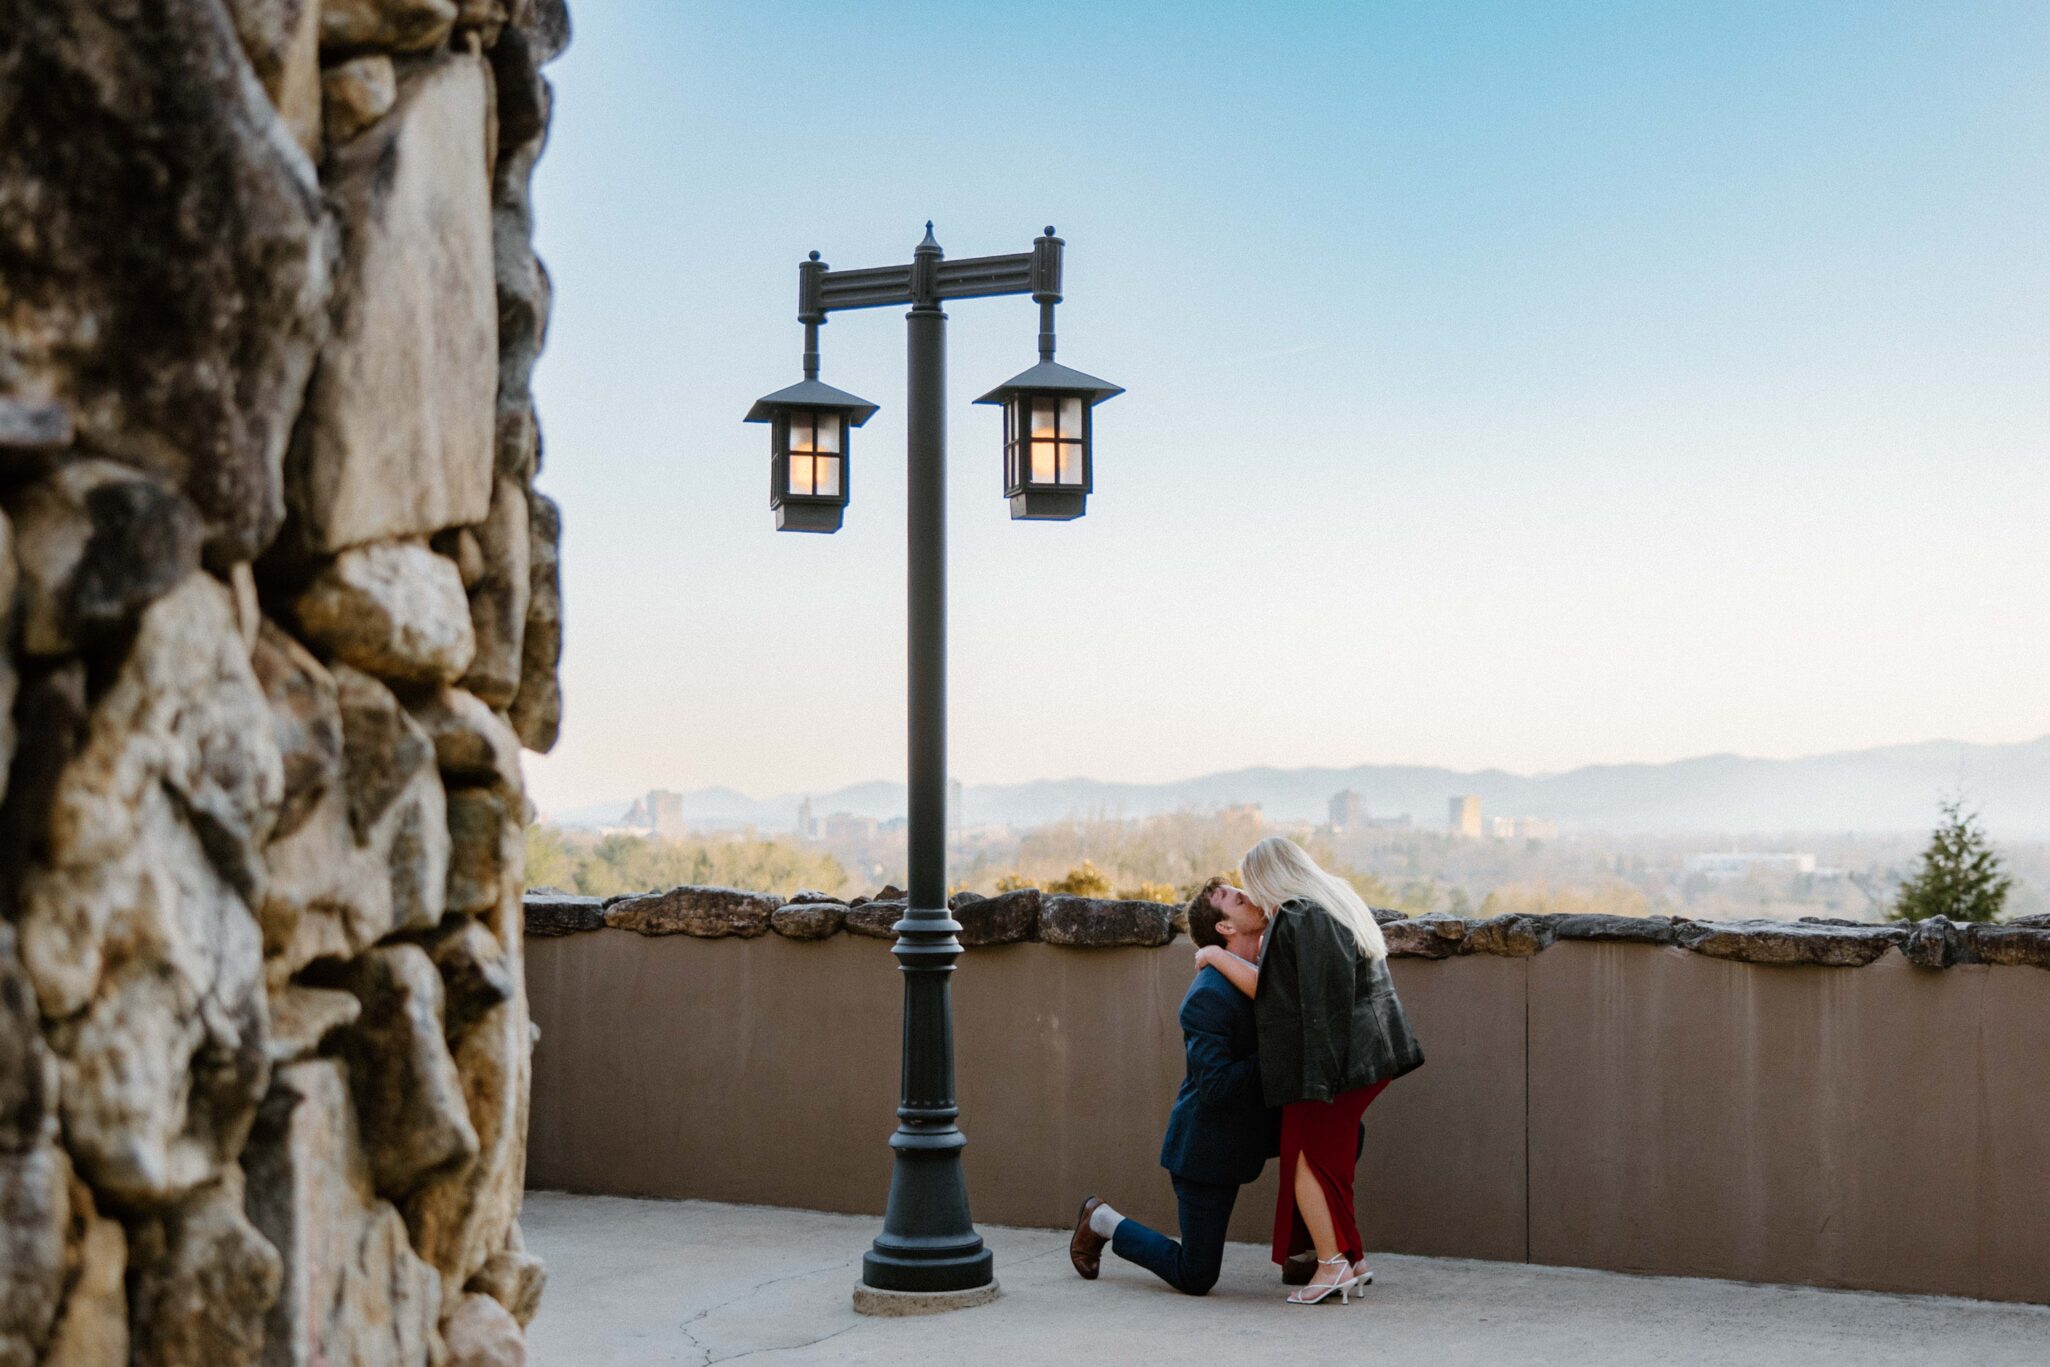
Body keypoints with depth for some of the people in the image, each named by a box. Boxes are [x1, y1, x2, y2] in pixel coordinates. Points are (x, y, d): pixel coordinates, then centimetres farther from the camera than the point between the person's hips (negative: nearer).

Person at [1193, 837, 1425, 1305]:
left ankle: (1332, 1263, -3)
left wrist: (1214, 956, -2)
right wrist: (1245, 912, 25)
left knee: (1307, 1157, 0)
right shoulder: (1337, 901, 15)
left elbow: (1265, 985, -13)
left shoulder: (1296, 920, -15)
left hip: (1322, 1059, -9)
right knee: (1327, 1157, 16)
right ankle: (1352, 1261, 16)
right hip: (1370, 1052, 9)